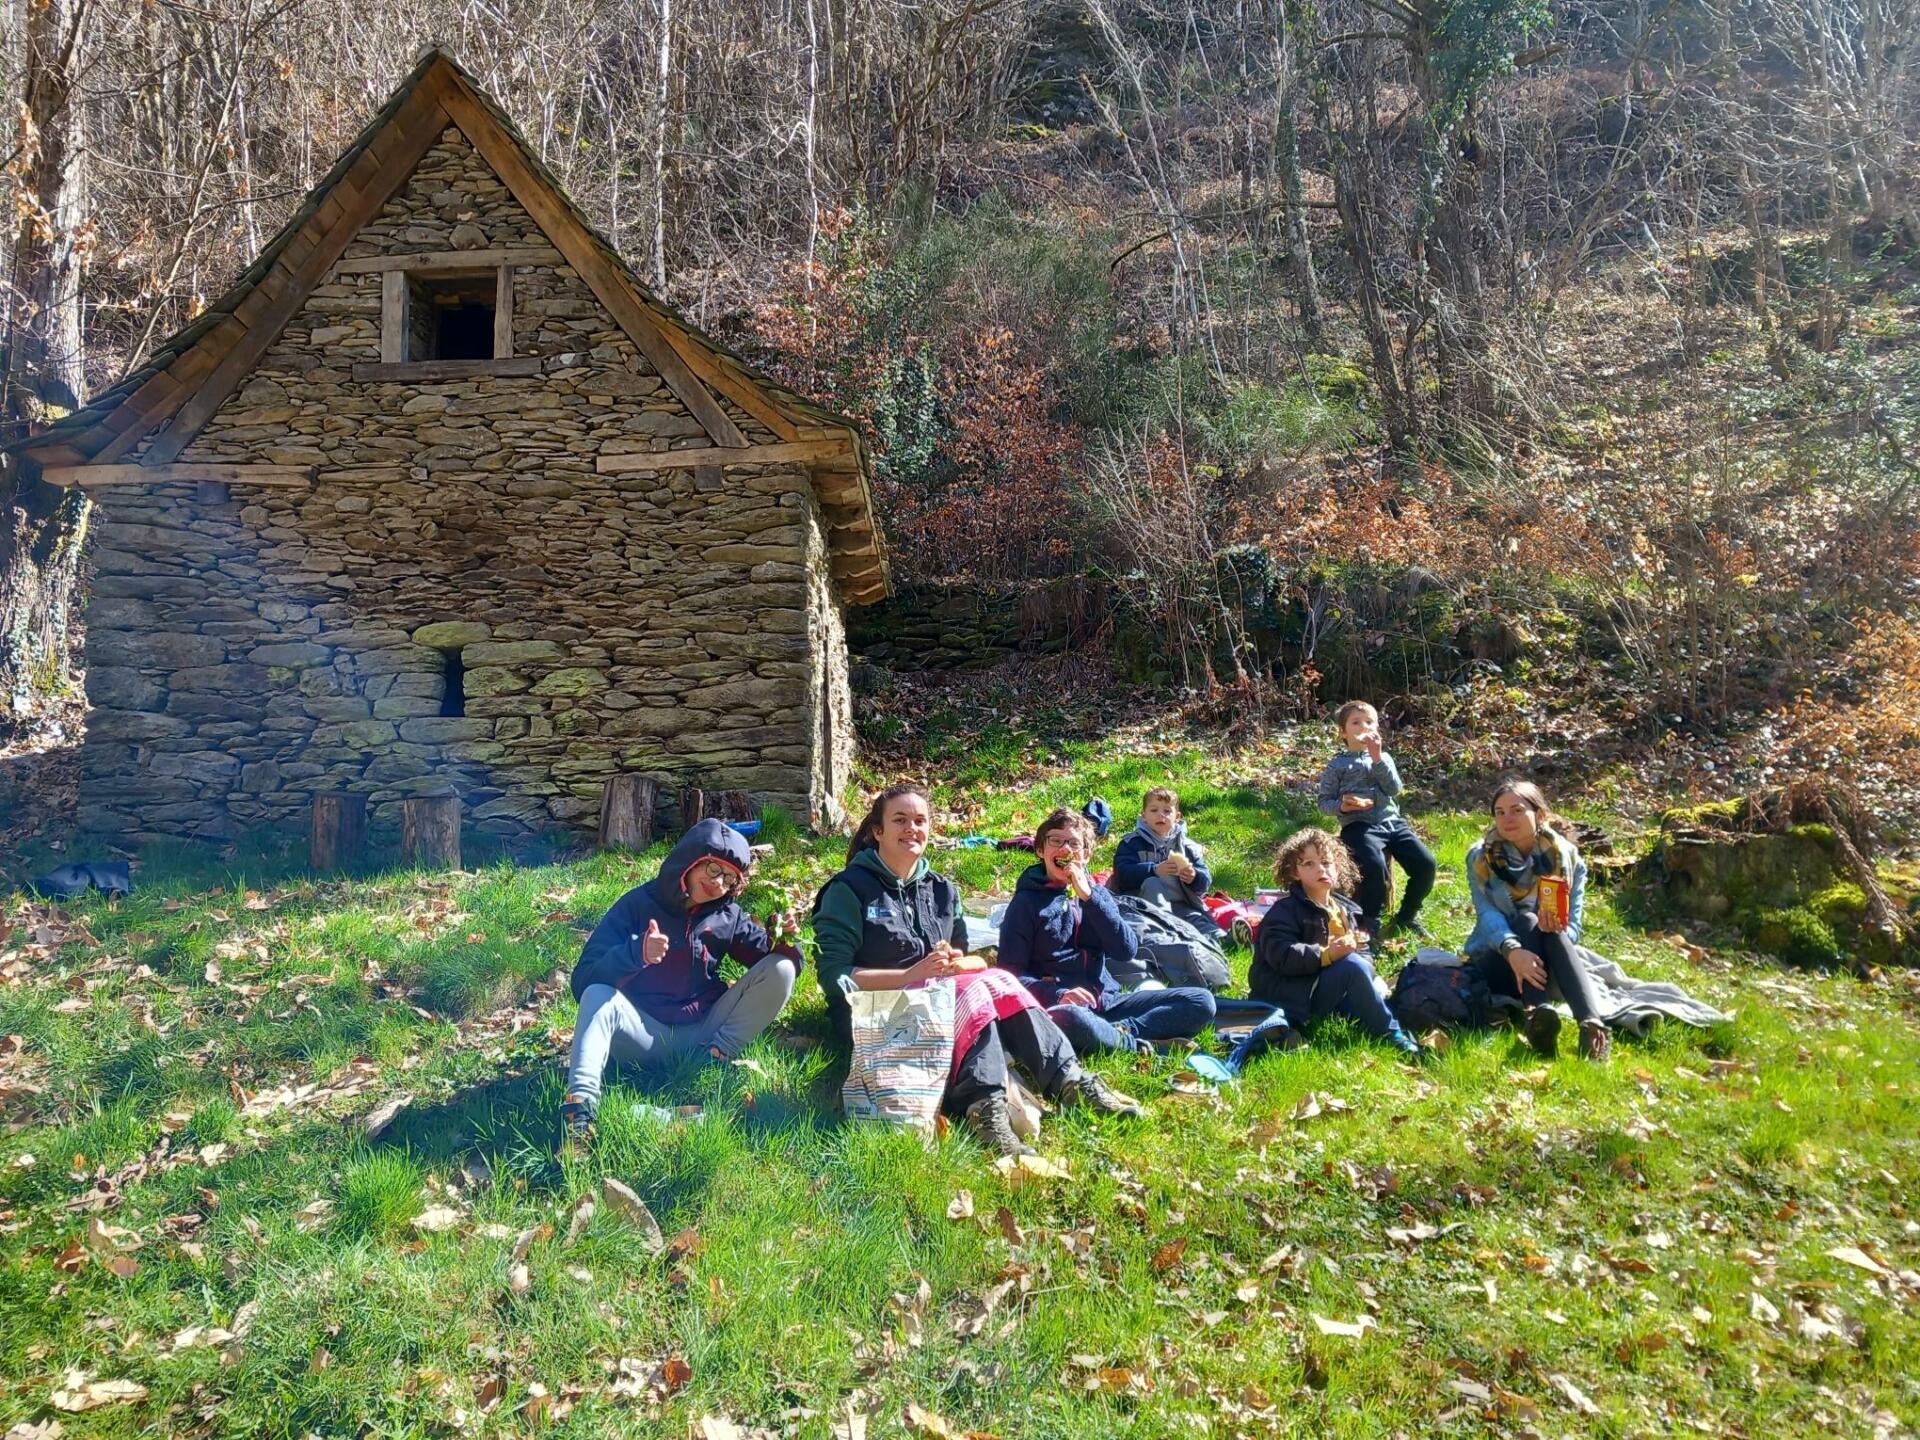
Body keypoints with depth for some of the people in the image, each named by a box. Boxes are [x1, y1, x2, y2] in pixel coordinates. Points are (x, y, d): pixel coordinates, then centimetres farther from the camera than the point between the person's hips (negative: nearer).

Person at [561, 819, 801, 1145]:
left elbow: (773, 960, 5)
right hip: (646, 1033, -2)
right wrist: (635, 952, -34)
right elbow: (584, 980, -14)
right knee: (598, 995, -32)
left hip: (703, 1030, 2)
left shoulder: (729, 916, 3)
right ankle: (579, 1108, -48)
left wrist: (782, 940, -18)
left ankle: (716, 1056, -18)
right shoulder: (637, 904, -6)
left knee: (781, 970, -14)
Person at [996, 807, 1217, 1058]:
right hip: (1057, 1005, -5)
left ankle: (1121, 1032, -24)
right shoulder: (1027, 902, 3)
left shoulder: (1097, 893, 16)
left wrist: (1088, 897, -8)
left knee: (1201, 1002, -8)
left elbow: (1126, 951, 0)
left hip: (1107, 999, 5)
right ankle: (1134, 1044, -17)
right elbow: (1010, 973, -4)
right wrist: (1058, 995, -21)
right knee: (1070, 1019, -42)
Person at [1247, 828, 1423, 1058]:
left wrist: (1366, 966, -6)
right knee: (1352, 965, -25)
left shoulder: (1345, 909, 15)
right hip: (1287, 994, -7)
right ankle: (1391, 1034, -17)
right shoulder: (1285, 911, -9)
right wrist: (1326, 955, -32)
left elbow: (1363, 953, 18)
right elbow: (1281, 956, -23)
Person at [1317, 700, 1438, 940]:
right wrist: (1342, 805, -17)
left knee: (1426, 864, -12)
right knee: (1374, 865, -33)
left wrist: (1377, 758, -10)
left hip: (1392, 821, 5)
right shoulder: (1337, 765, 6)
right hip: (1359, 825, -4)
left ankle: (1406, 916, 12)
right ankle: (1369, 922, -11)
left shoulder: (1384, 757, 16)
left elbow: (1394, 789, -1)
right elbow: (1324, 801, 5)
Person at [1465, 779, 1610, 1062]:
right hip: (1497, 962, -1)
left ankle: (1592, 1024, -53)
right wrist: (1512, 950, -41)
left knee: (1553, 930, -32)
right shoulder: (1481, 858, -5)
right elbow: (1487, 914, -20)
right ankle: (1537, 1015, -56)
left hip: (1548, 964, 1)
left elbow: (1572, 926, -8)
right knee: (1526, 921, -31)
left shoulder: (1568, 857, -2)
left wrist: (1556, 928, -34)